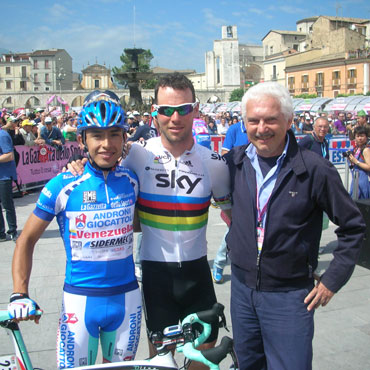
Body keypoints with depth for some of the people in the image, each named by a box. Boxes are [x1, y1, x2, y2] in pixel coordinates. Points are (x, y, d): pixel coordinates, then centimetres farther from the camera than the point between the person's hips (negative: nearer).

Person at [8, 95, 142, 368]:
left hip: (126, 297, 3)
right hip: (80, 300, -2)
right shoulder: (62, 186, -11)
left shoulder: (131, 181, -2)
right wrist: (20, 295, -13)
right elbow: (27, 240, -5)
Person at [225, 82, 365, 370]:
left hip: (289, 295, -4)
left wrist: (332, 280, -7)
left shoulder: (315, 170, -16)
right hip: (242, 286, 4)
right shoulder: (235, 161, -4)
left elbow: (353, 227, -7)